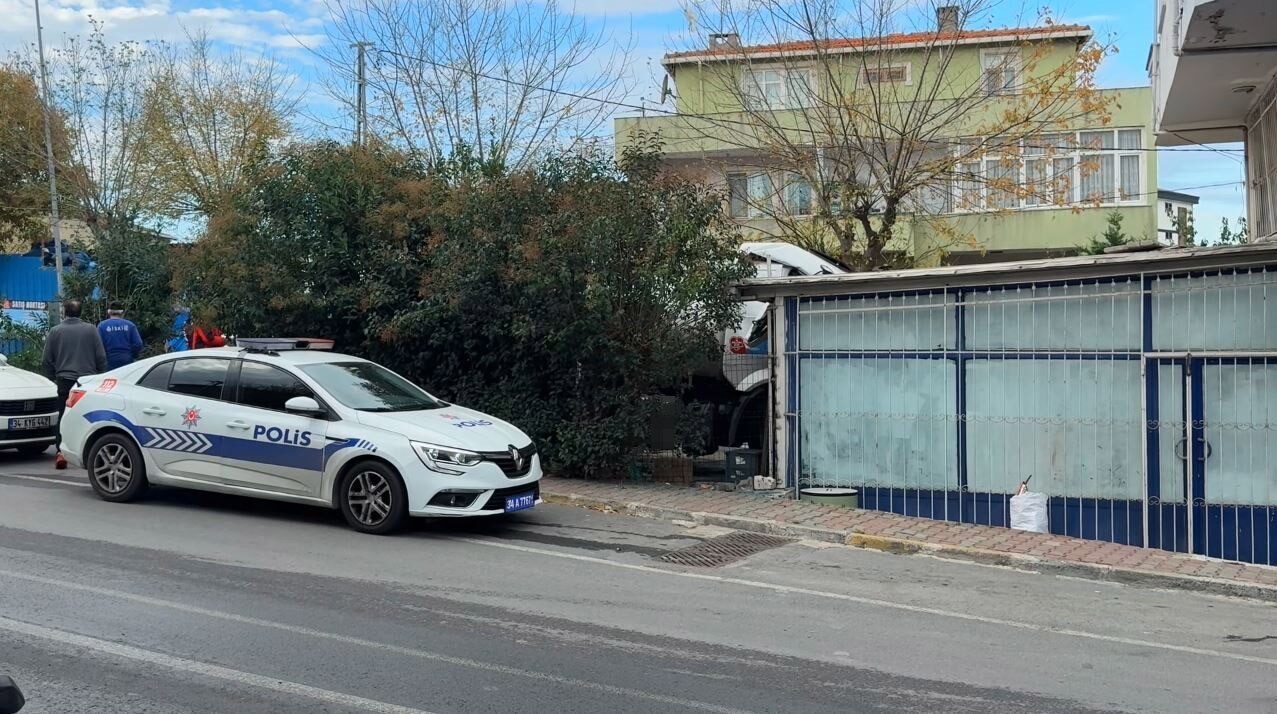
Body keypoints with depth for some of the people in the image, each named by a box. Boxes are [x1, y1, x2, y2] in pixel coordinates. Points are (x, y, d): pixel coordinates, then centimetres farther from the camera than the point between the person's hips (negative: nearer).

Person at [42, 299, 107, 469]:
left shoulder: (55, 331, 2)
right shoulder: (91, 330, 2)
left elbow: (47, 360, 4)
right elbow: (101, 357, 1)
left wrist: (53, 377, 16)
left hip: (64, 380, 0)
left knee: (63, 417, 5)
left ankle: (61, 453, -5)